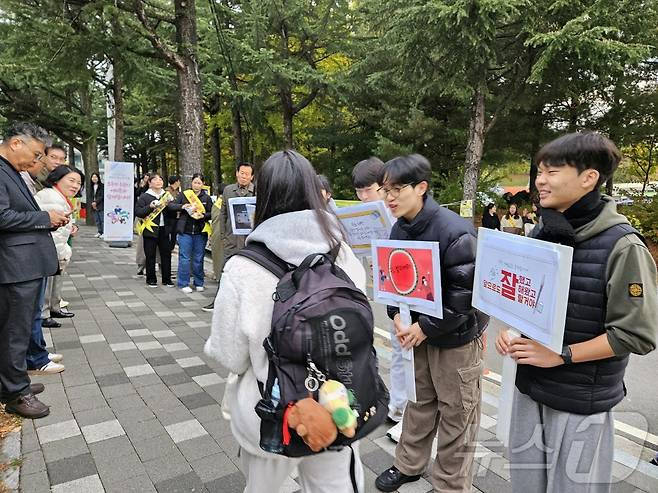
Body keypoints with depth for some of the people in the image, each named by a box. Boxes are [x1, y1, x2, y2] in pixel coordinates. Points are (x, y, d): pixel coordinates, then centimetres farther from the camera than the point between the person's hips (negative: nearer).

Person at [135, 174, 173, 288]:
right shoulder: (144, 196, -1)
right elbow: (137, 212, -7)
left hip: (164, 230, 4)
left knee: (166, 254, 6)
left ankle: (166, 279, 16)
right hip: (150, 230, -4)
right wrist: (150, 207, -20)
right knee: (150, 256, 3)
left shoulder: (166, 195, 13)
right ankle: (151, 279, 15)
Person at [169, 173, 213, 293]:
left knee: (198, 259, 8)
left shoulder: (207, 198, 7)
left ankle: (199, 283, 19)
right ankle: (183, 284, 8)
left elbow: (212, 214, 4)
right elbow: (171, 205, 2)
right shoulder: (184, 195, 5)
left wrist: (203, 215, -15)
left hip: (200, 233, 1)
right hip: (185, 231, -1)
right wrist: (182, 206, -14)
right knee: (184, 258, -1)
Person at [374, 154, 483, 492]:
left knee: (456, 414, 10)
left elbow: (465, 293, -22)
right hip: (417, 331, 6)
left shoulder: (455, 232, -24)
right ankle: (408, 465, 40)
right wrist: (397, 316, -8)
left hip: (456, 336, -6)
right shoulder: (398, 229, -1)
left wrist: (425, 328, -18)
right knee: (419, 402, 21)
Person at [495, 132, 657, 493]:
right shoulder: (539, 235, 2)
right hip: (529, 385, 6)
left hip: (581, 398, -5)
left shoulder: (621, 246, -16)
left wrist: (560, 355, -18)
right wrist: (510, 330, -4)